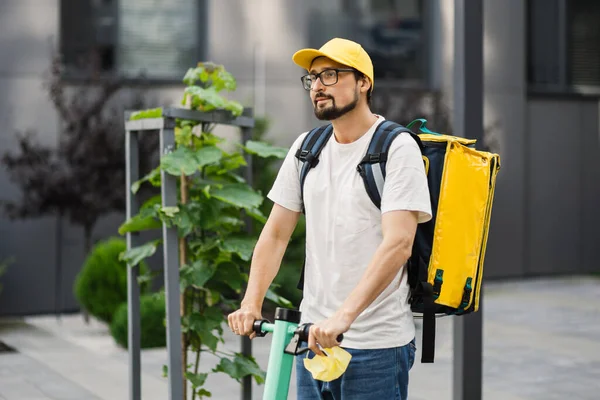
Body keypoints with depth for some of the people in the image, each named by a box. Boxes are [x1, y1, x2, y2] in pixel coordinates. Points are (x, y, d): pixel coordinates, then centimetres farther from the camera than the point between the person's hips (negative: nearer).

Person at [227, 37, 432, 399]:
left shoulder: (397, 148, -10)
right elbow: (276, 234, 8)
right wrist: (251, 304, -6)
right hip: (314, 336, 6)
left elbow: (398, 244, -21)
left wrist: (344, 315, -30)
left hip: (376, 345, -5)